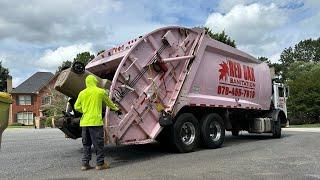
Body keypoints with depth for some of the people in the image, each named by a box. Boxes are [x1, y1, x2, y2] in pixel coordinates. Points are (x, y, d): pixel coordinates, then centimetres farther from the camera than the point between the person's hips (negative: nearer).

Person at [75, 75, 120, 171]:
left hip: (84, 122, 5)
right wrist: (115, 108, 33)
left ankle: (85, 164, 15)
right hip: (95, 121, -4)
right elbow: (108, 102, 15)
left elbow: (77, 107, 8)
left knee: (86, 144, 13)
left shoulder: (82, 93, 8)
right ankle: (100, 163, 8)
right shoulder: (100, 91, 0)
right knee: (98, 143, 3)